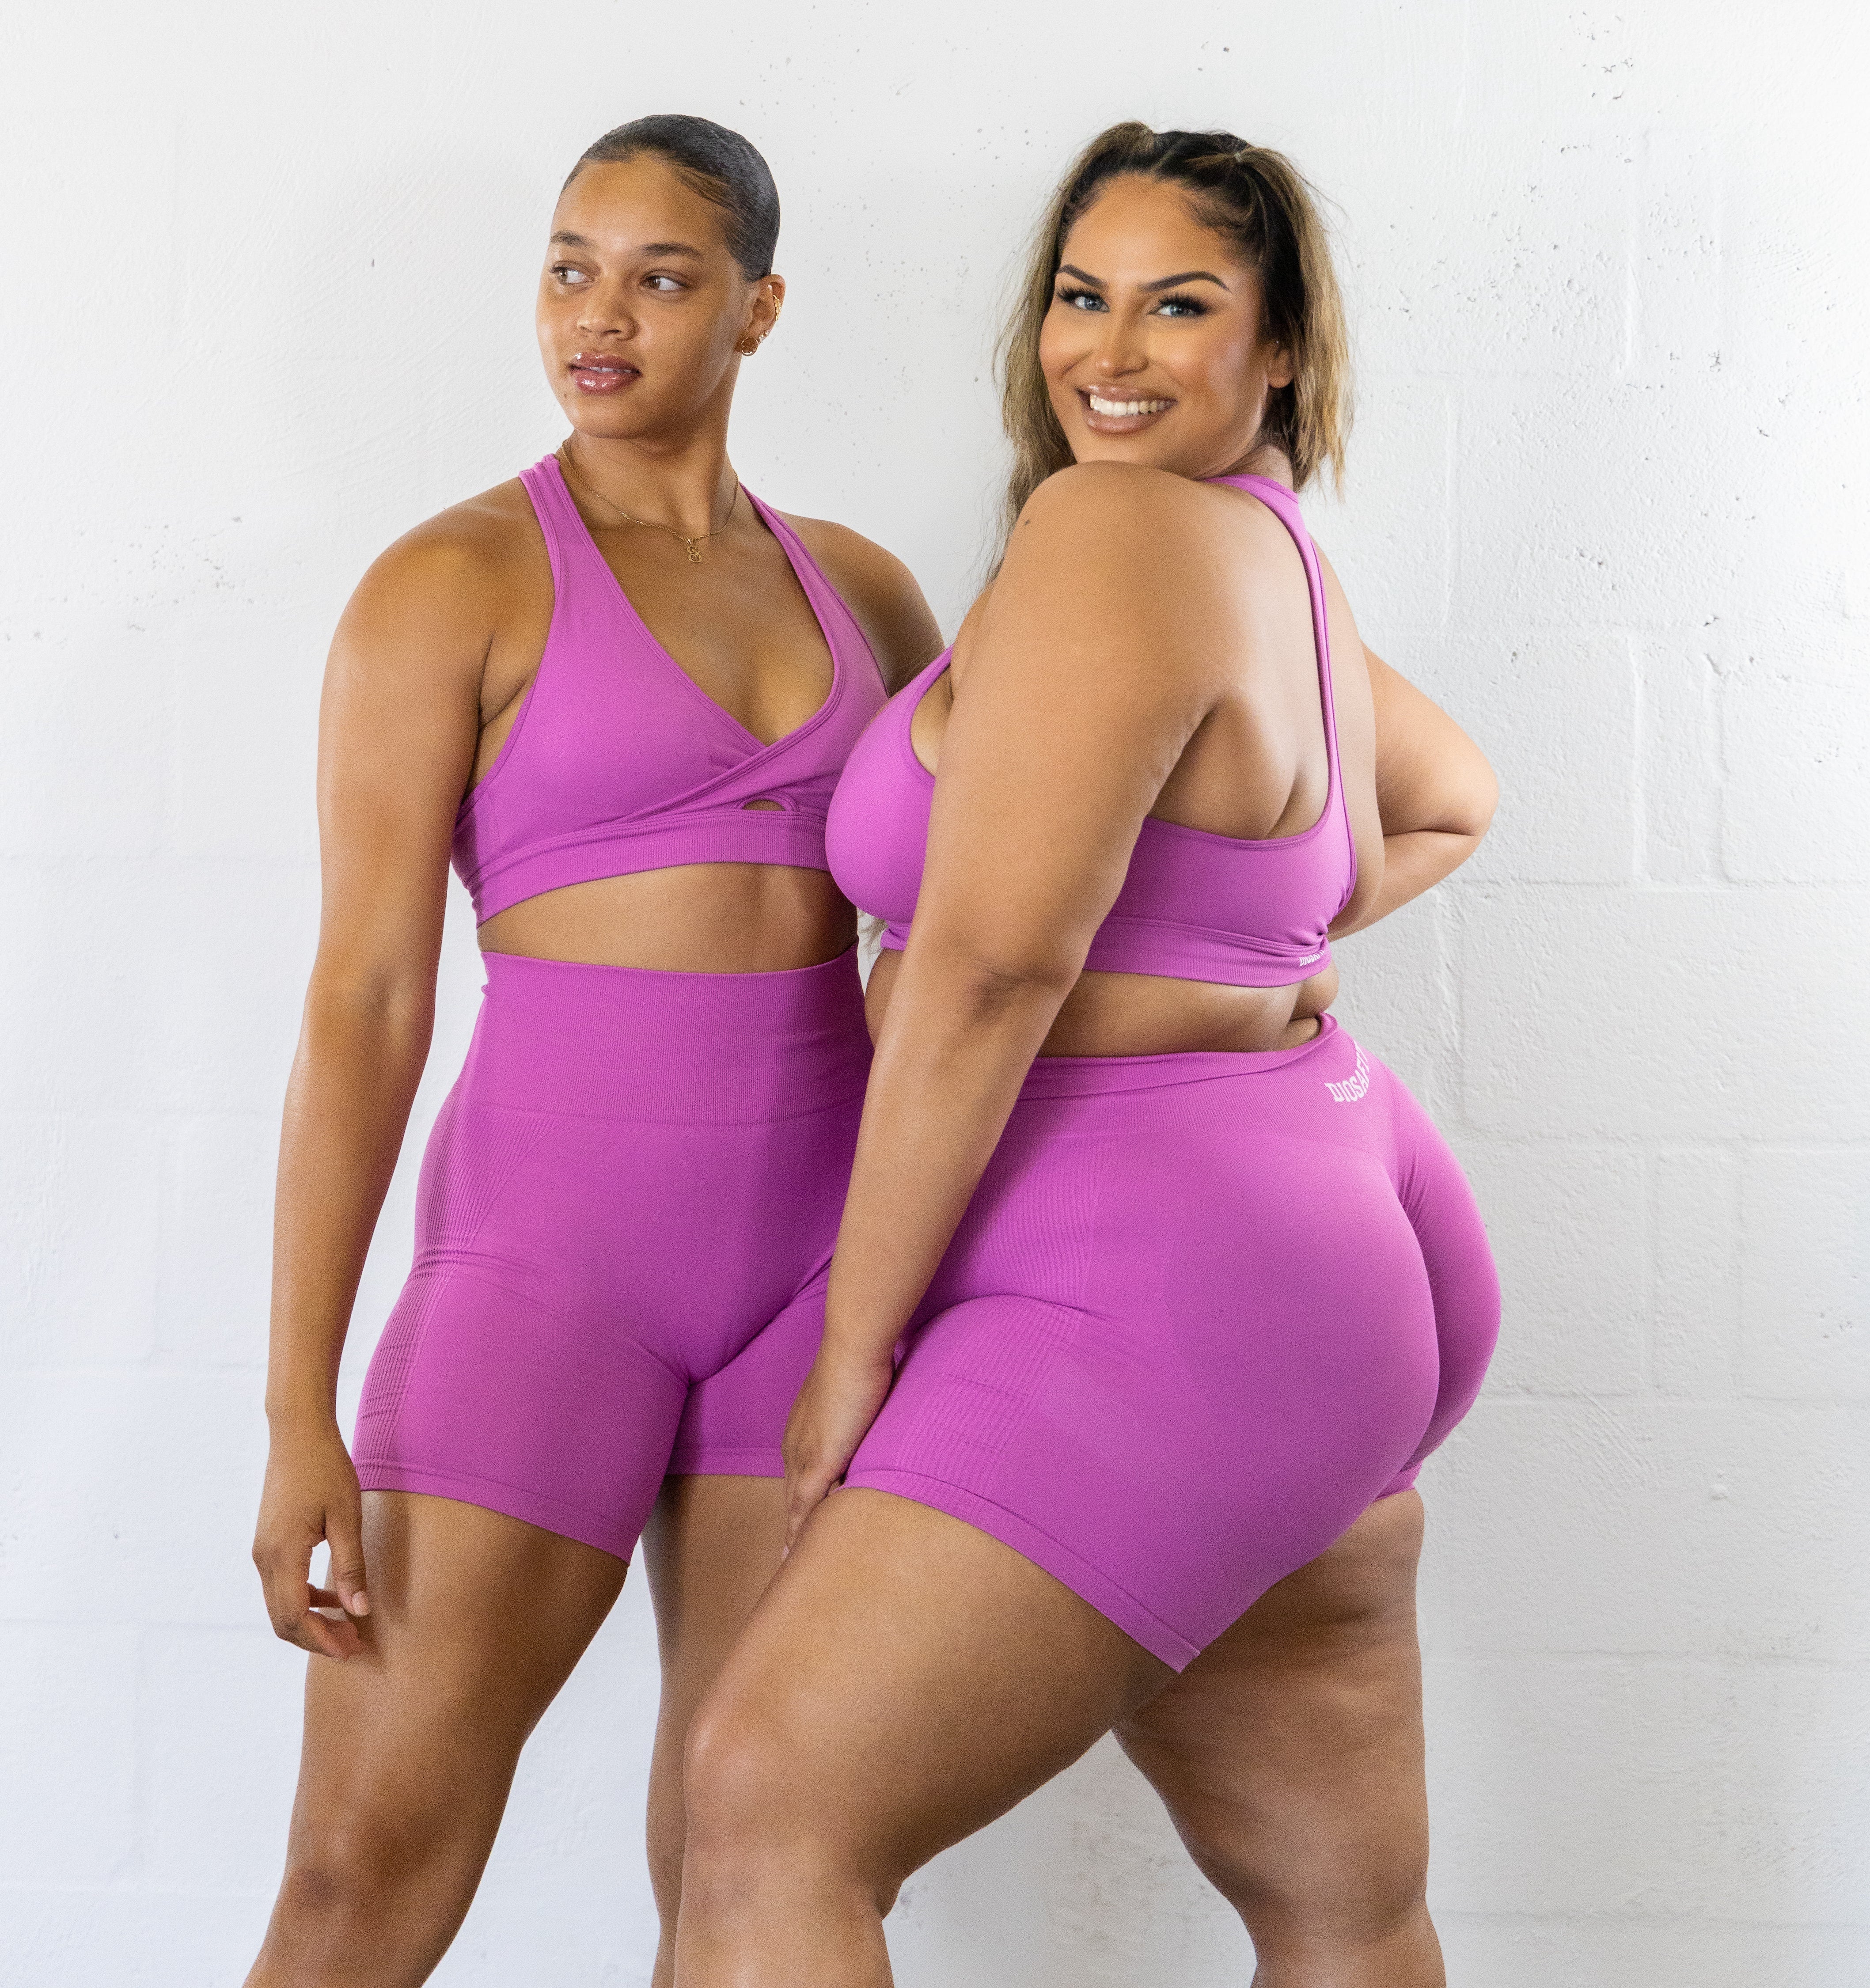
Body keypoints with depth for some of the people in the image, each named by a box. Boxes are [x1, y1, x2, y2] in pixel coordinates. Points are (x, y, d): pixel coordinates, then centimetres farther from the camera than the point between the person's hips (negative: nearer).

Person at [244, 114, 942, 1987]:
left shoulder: (860, 589, 11)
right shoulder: (451, 583, -3)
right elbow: (363, 996, -8)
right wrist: (298, 1411, -12)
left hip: (818, 1248, 4)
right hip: (550, 1238, -4)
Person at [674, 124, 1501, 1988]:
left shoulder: (1104, 527, -15)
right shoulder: (1274, 559, 14)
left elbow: (985, 957, -21)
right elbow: (1444, 806, 33)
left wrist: (856, 1342, -15)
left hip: (1167, 1278, -11)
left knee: (770, 1811, -15)